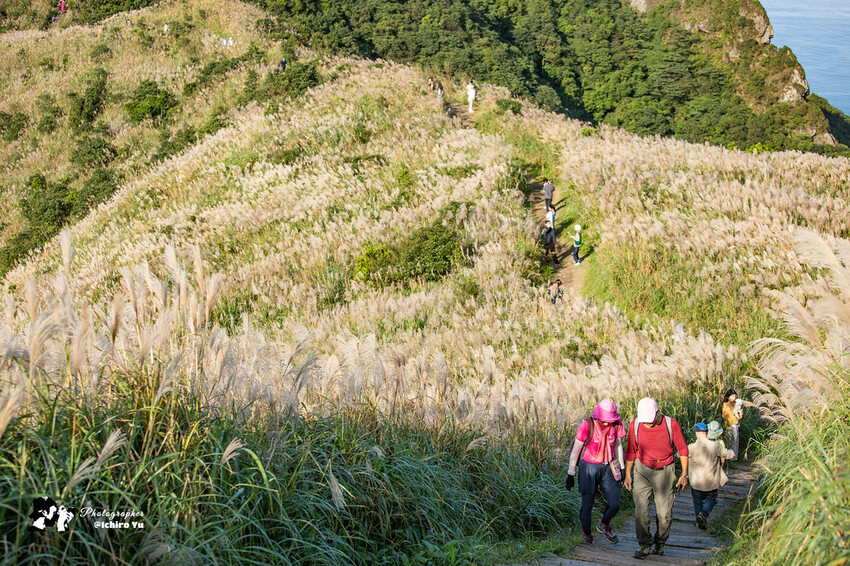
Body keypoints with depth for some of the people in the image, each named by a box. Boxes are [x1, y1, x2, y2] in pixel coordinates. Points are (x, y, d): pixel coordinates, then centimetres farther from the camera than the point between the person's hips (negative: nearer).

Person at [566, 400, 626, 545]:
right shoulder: (587, 426, -20)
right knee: (587, 506, 4)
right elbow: (575, 450, -11)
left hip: (608, 467, 3)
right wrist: (570, 475, -7)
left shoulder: (617, 424, -9)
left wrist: (621, 468, 13)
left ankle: (603, 525, 29)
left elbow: (618, 445, 8)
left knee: (614, 504, -2)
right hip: (589, 468, -3)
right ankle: (587, 534, 30)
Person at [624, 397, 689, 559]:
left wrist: (684, 474, -1)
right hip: (642, 471, 1)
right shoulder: (635, 425, -11)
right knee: (641, 511, -9)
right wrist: (627, 475, 10)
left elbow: (683, 450, -2)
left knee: (664, 514, 3)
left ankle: (660, 542, 29)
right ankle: (644, 544, 8)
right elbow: (631, 452, 5)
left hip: (664, 473, -1)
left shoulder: (671, 424, -17)